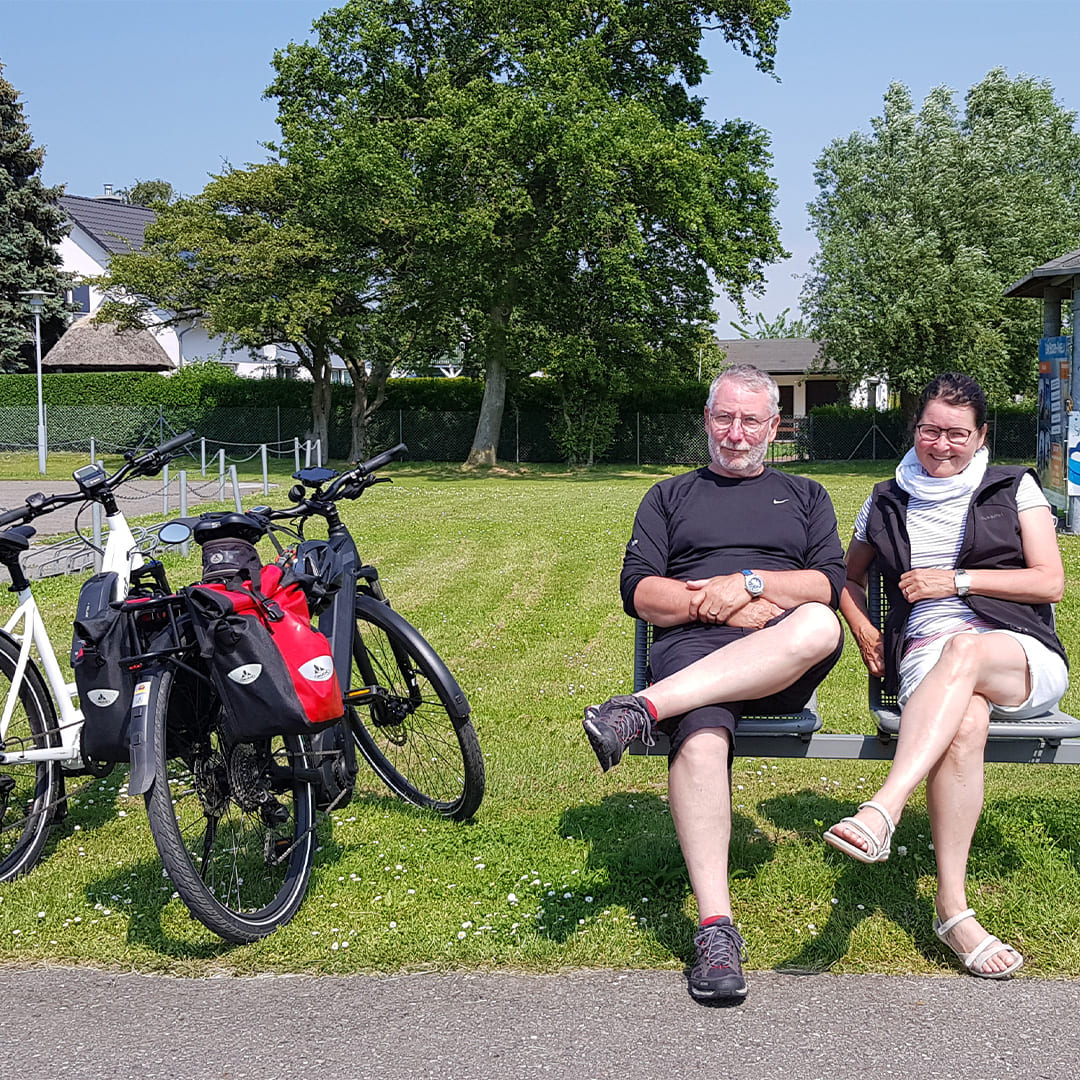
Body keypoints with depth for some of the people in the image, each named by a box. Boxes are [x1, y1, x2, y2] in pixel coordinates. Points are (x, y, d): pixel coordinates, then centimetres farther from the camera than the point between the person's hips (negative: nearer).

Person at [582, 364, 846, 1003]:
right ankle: (716, 926, -37)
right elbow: (639, 591, 11)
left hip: (783, 666, 1)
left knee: (818, 627, -39)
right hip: (693, 646, 0)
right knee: (700, 737, -37)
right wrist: (719, 605, -3)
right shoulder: (671, 497, 26)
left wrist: (748, 582, -5)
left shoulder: (805, 496, 27)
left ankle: (644, 710, -41)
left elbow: (830, 585, 10)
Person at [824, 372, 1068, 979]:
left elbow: (1051, 582, 5)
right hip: (924, 656, 1)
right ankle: (953, 907, -37)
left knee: (963, 651, -40)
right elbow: (850, 576, 32)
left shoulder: (1015, 488, 14)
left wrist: (957, 579, -4)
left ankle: (882, 813, -54)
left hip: (1024, 658, -1)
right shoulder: (887, 503, 20)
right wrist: (863, 629, 11)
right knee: (965, 725, -37)